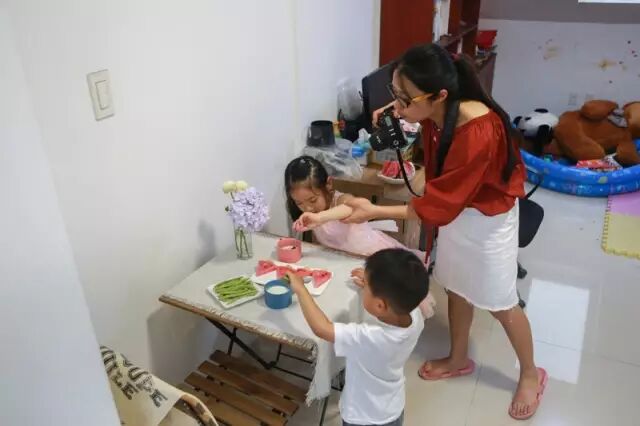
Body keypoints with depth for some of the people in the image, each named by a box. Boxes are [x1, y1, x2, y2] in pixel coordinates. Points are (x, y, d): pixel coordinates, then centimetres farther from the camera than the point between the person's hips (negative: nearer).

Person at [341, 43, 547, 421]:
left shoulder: (478, 134, -39)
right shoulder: (437, 112, -15)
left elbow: (437, 205, -31)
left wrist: (374, 212, -28)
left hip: (487, 218, -7)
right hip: (455, 208, 7)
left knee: (500, 303, 11)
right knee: (457, 288, 22)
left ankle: (531, 374, 39)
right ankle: (459, 360, 46)